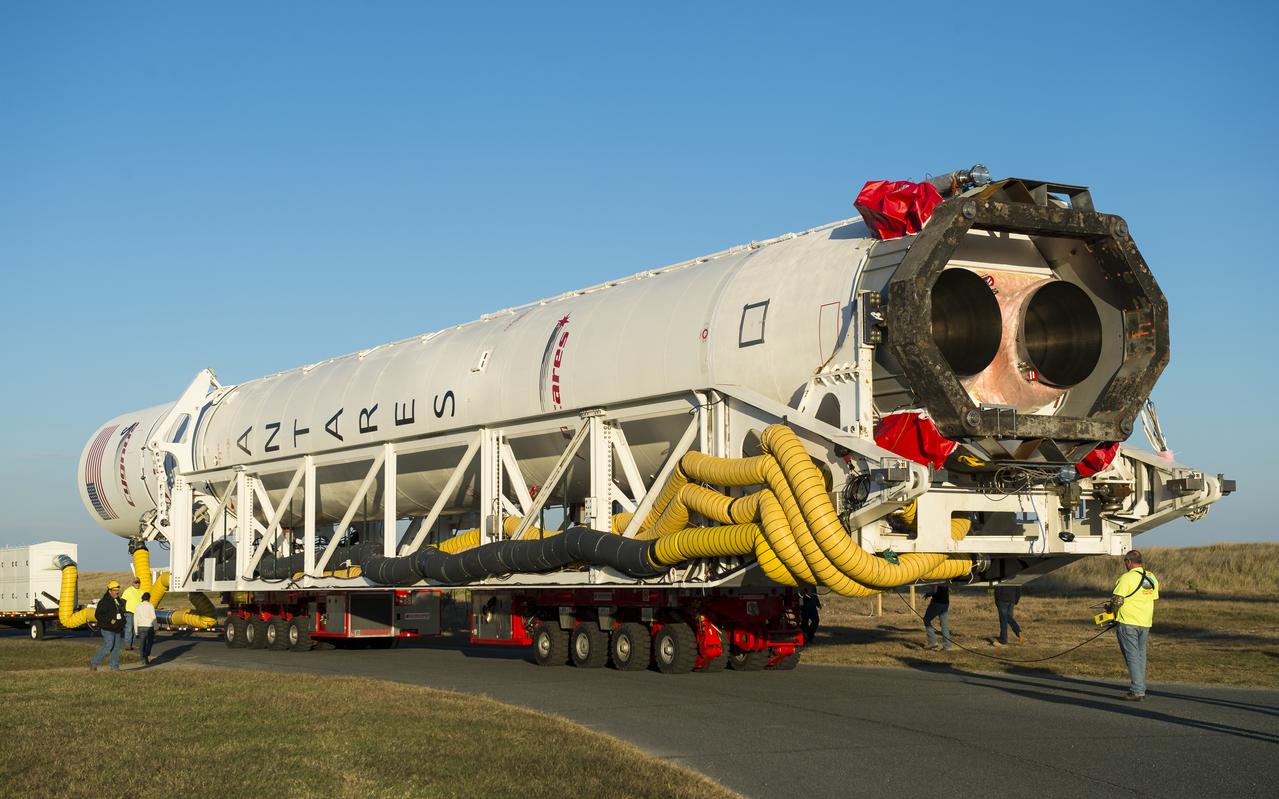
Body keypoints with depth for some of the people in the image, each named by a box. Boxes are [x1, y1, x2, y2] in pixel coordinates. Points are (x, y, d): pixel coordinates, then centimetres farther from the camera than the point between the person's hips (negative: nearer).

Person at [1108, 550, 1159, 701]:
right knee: (1141, 655, 15)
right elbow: (1154, 600, 16)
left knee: (1132, 656, -3)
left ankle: (1136, 691, -5)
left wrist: (1110, 609, 0)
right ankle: (1141, 689, 19)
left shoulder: (1127, 578, -14)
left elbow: (1117, 600, -19)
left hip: (1128, 622, -7)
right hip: (1145, 623, 7)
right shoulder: (1152, 578, 10)